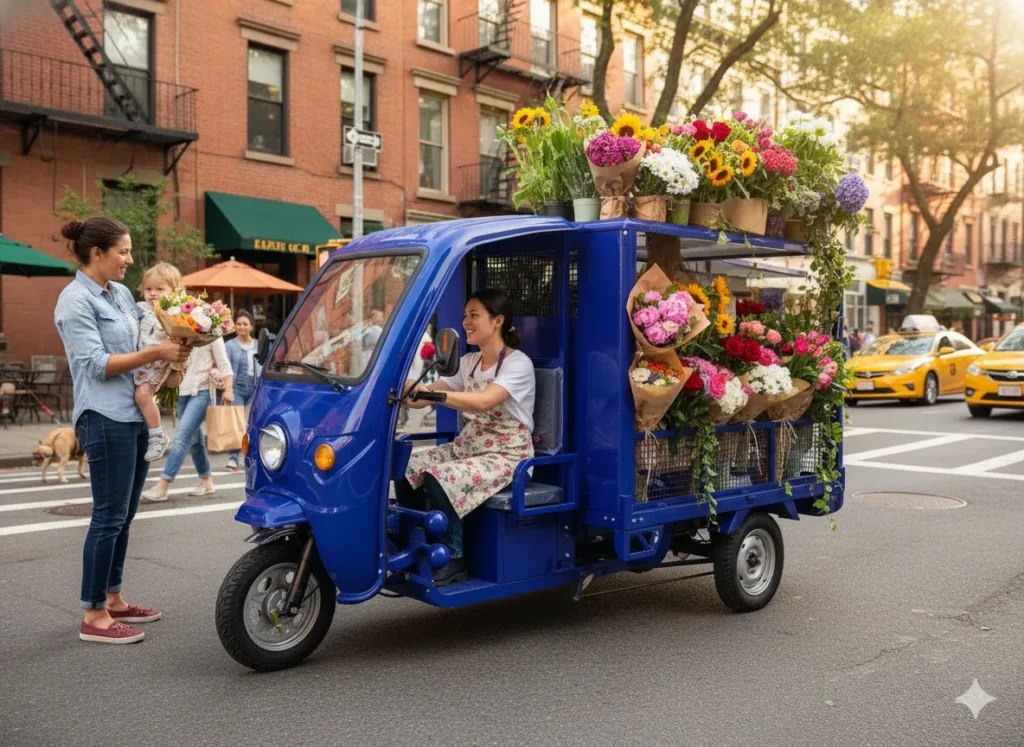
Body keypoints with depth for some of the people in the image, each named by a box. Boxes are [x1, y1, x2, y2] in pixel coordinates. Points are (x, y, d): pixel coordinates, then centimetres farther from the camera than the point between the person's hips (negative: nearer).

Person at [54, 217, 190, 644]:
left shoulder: (122, 294, 14)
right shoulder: (75, 300, -10)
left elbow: (142, 341, 21)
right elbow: (96, 364, -16)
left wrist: (172, 350, 1)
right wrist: (155, 353, -19)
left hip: (136, 415, 8)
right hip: (106, 419, -8)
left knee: (123, 515, 14)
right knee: (109, 516, -5)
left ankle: (114, 600, 26)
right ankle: (94, 617, 4)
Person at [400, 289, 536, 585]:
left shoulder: (518, 364, -13)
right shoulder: (468, 363, 11)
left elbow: (483, 402, -32)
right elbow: (426, 394, 0)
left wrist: (431, 393, -43)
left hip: (506, 455, -7)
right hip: (467, 446, 7)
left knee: (438, 480, -29)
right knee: (406, 470, -12)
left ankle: (453, 560, -14)